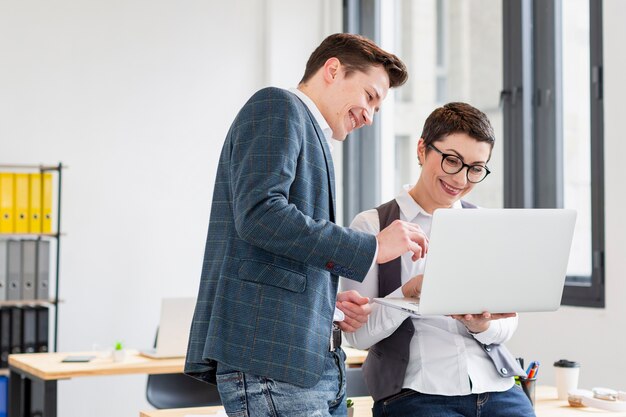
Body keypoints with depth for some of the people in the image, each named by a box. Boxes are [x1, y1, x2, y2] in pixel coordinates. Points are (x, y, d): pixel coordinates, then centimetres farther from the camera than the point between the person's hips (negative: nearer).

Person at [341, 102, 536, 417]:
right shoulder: (371, 226, 1)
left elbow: (507, 325, 13)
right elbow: (358, 334, -5)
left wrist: (483, 325, -10)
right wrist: (411, 290, -21)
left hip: (497, 388, 5)